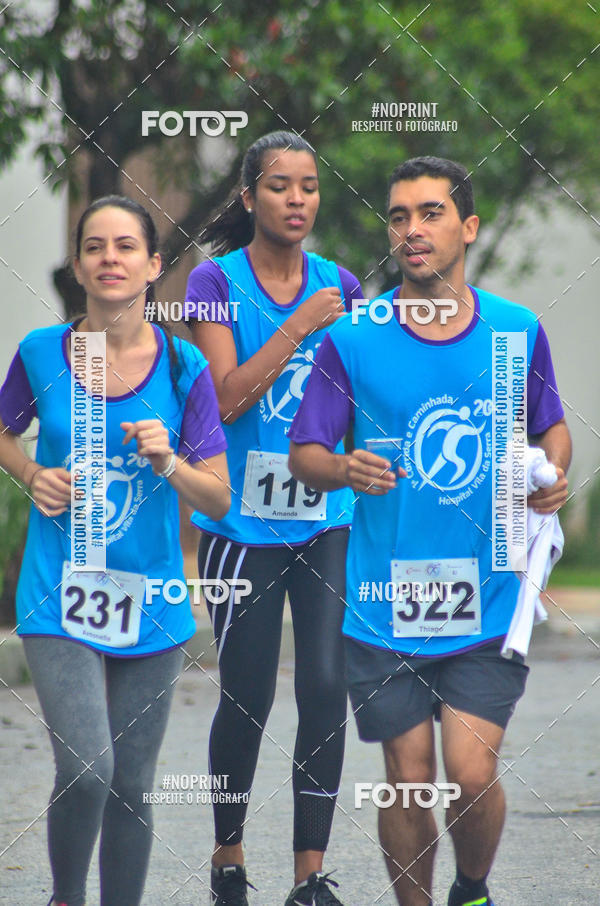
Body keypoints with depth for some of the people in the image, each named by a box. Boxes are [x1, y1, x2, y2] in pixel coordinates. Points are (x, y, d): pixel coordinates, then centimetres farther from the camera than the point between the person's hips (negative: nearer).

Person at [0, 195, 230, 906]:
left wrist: (169, 462, -20)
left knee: (131, 786, 7)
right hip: (59, 599, -1)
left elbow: (219, 500, -1)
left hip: (150, 603, 1)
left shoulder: (183, 367, -3)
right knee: (86, 769, -16)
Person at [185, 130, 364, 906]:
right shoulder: (217, 281, -4)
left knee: (326, 688, -6)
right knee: (246, 697, 3)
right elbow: (227, 398, -15)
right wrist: (299, 326, -17)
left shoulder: (337, 284, 7)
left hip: (327, 520, 3)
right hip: (243, 522, -3)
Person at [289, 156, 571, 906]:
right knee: (409, 783, 2)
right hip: (385, 608, 0)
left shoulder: (518, 332, 3)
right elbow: (303, 453, -1)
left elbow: (552, 427, 17)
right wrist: (344, 470, -23)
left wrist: (553, 475, -4)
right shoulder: (351, 340, -3)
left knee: (472, 774, -7)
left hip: (488, 603, 1)